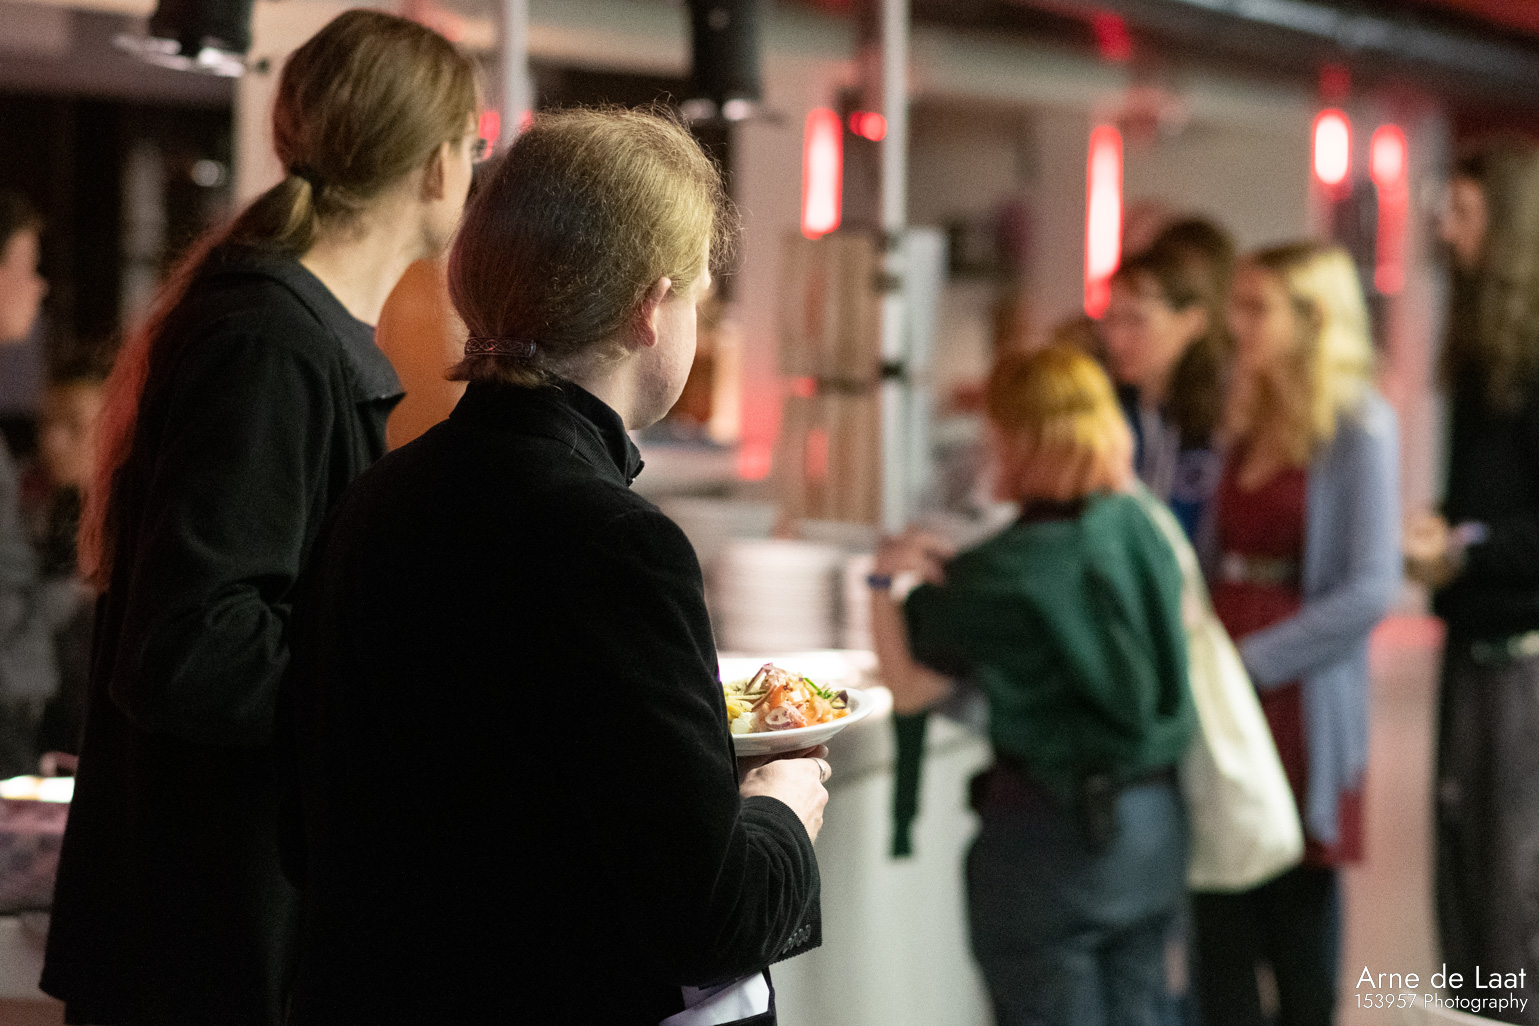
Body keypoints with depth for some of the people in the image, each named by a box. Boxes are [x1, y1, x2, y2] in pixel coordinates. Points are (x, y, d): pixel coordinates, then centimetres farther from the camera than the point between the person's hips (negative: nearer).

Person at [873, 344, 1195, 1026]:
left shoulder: (1006, 572, -16)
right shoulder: (1143, 530, 0)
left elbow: (907, 687, -9)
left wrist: (885, 580, -1)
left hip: (1050, 839, -6)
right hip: (1156, 825, 6)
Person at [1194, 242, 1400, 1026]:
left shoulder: (1358, 427, -9)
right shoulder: (1245, 417, 11)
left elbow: (1370, 588, -15)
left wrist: (1250, 661, -17)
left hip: (1300, 700, -6)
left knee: (1296, 922, 6)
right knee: (1221, 921, 6)